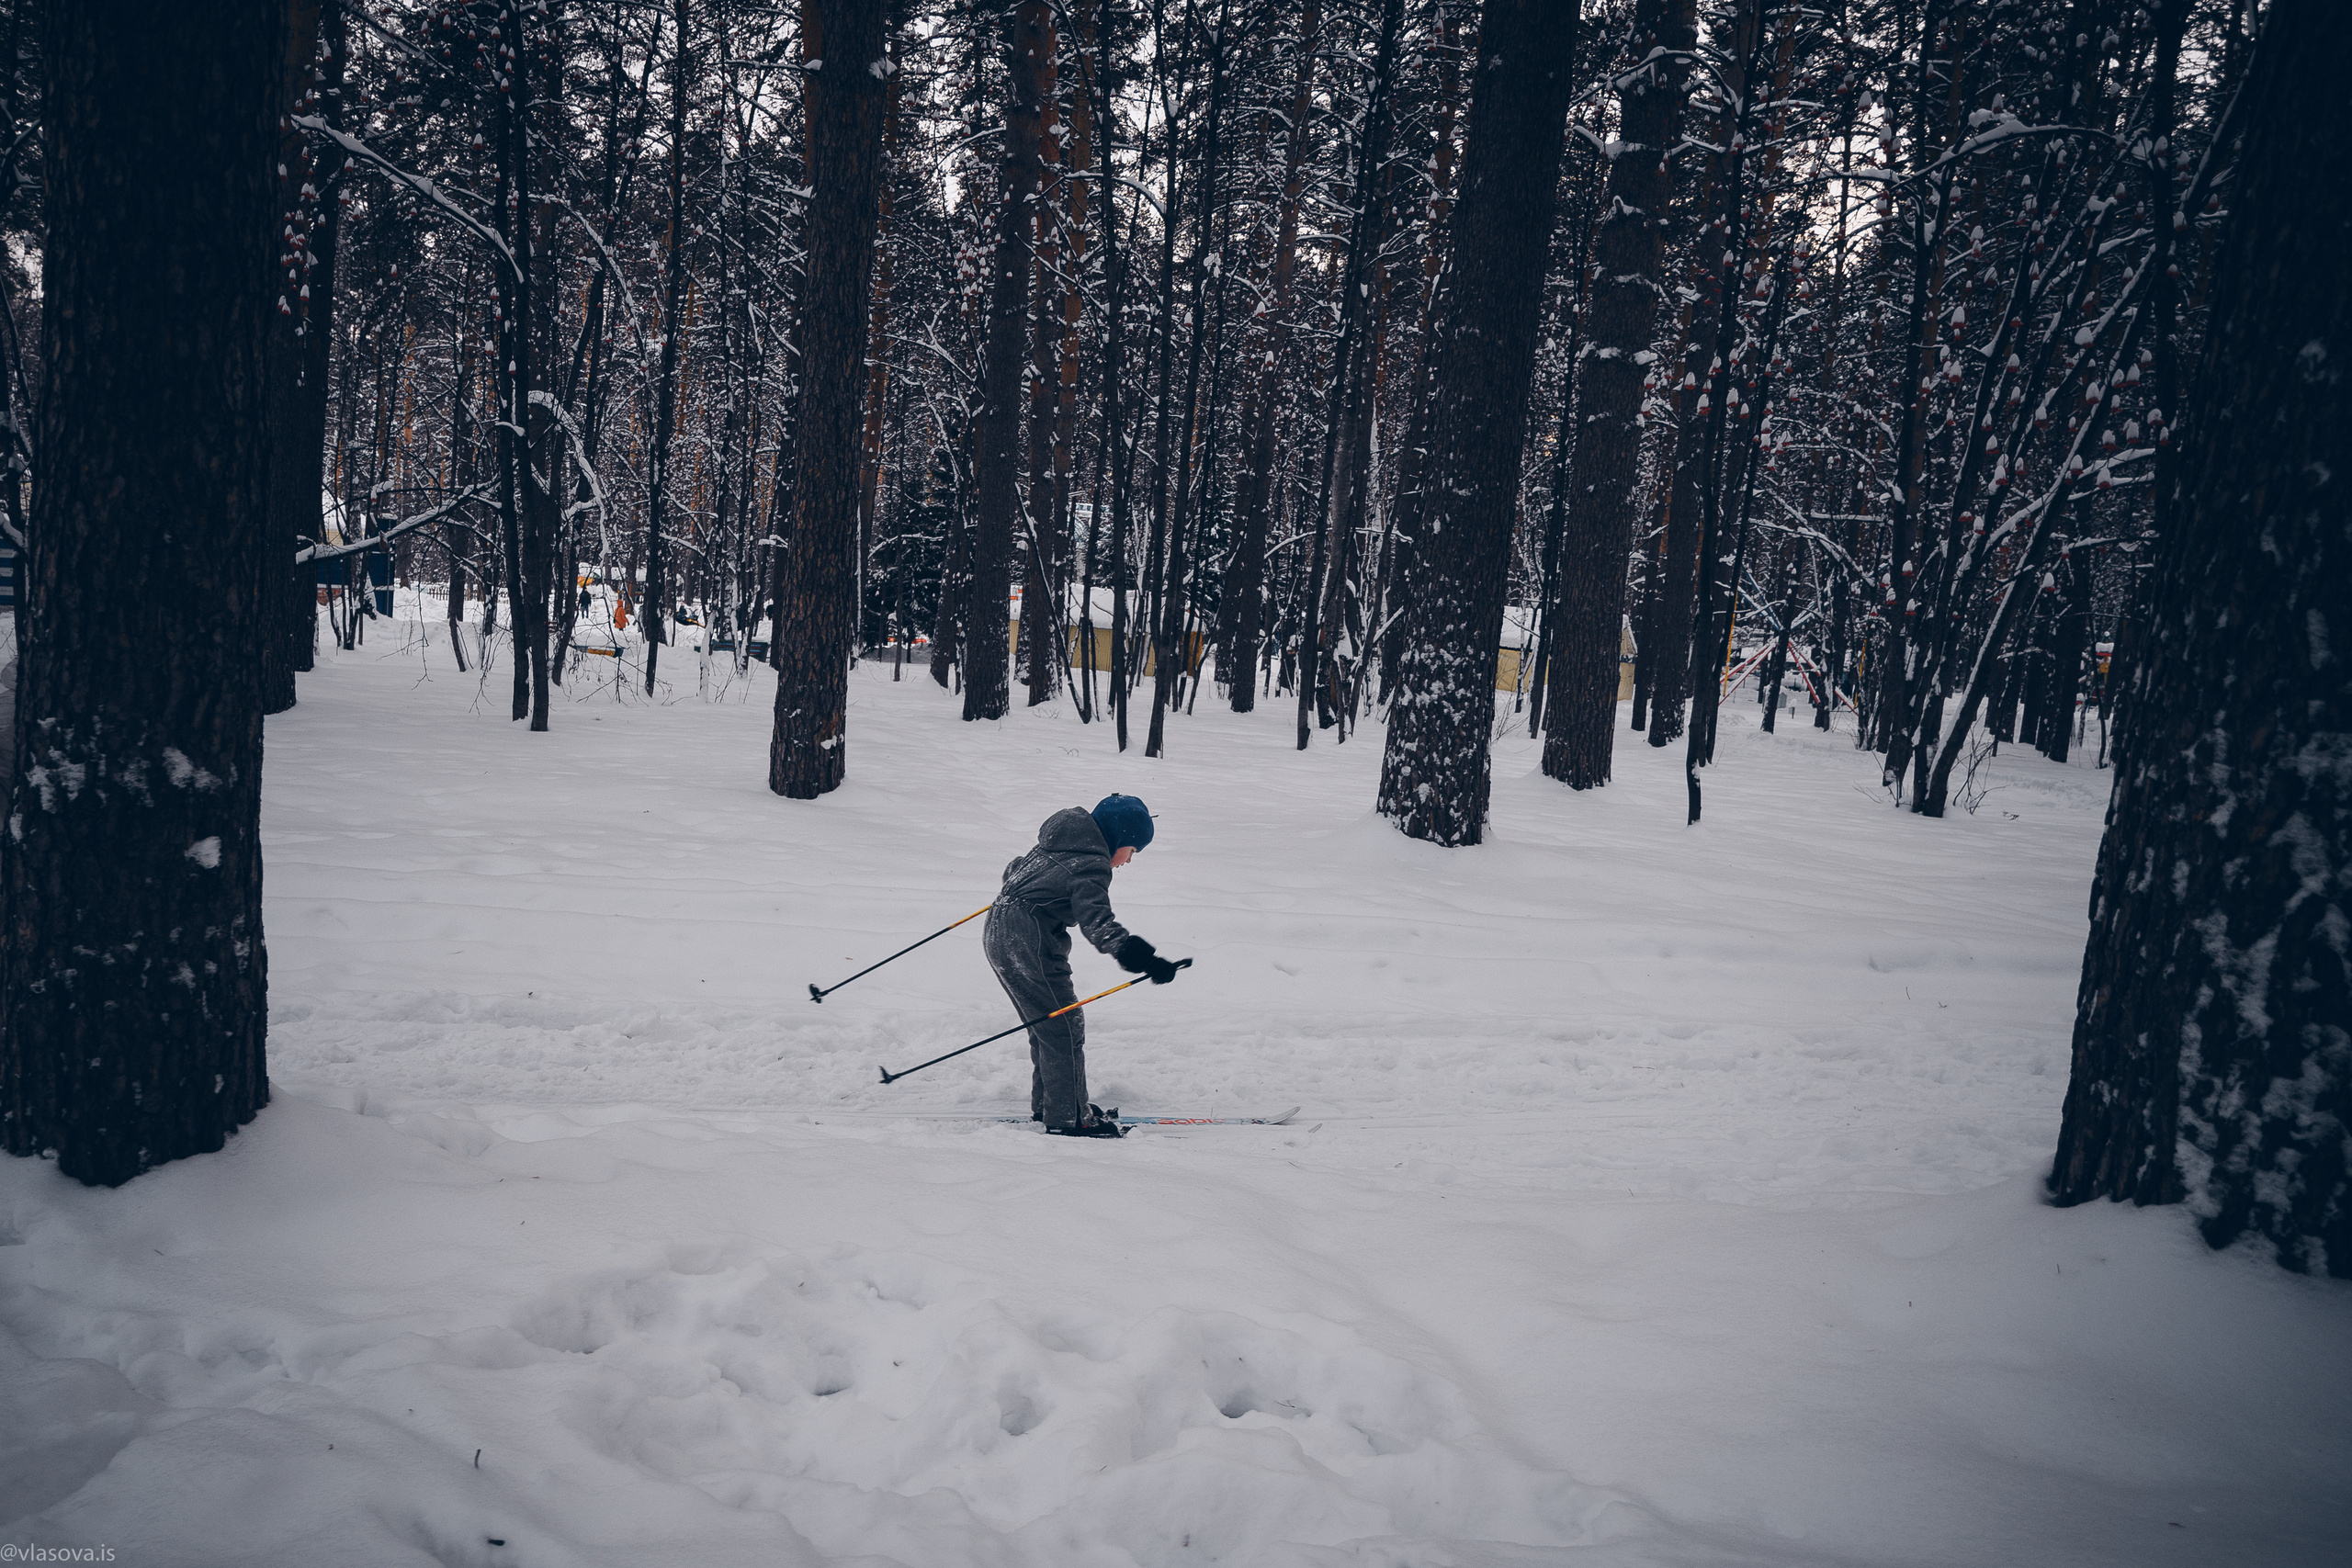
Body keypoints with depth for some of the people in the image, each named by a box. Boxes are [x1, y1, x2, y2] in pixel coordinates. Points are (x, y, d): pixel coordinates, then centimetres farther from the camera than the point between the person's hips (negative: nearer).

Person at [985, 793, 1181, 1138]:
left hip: (998, 929, 10)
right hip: (1029, 943, -10)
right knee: (1064, 1028, -2)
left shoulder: (1063, 842, 14)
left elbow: (1015, 869, 30)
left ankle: (1046, 1106, 29)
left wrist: (1018, 884, 52)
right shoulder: (1091, 865, -15)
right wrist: (1138, 958, -39)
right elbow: (1097, 921, -29)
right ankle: (1067, 1118, 3)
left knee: (1046, 1027, 20)